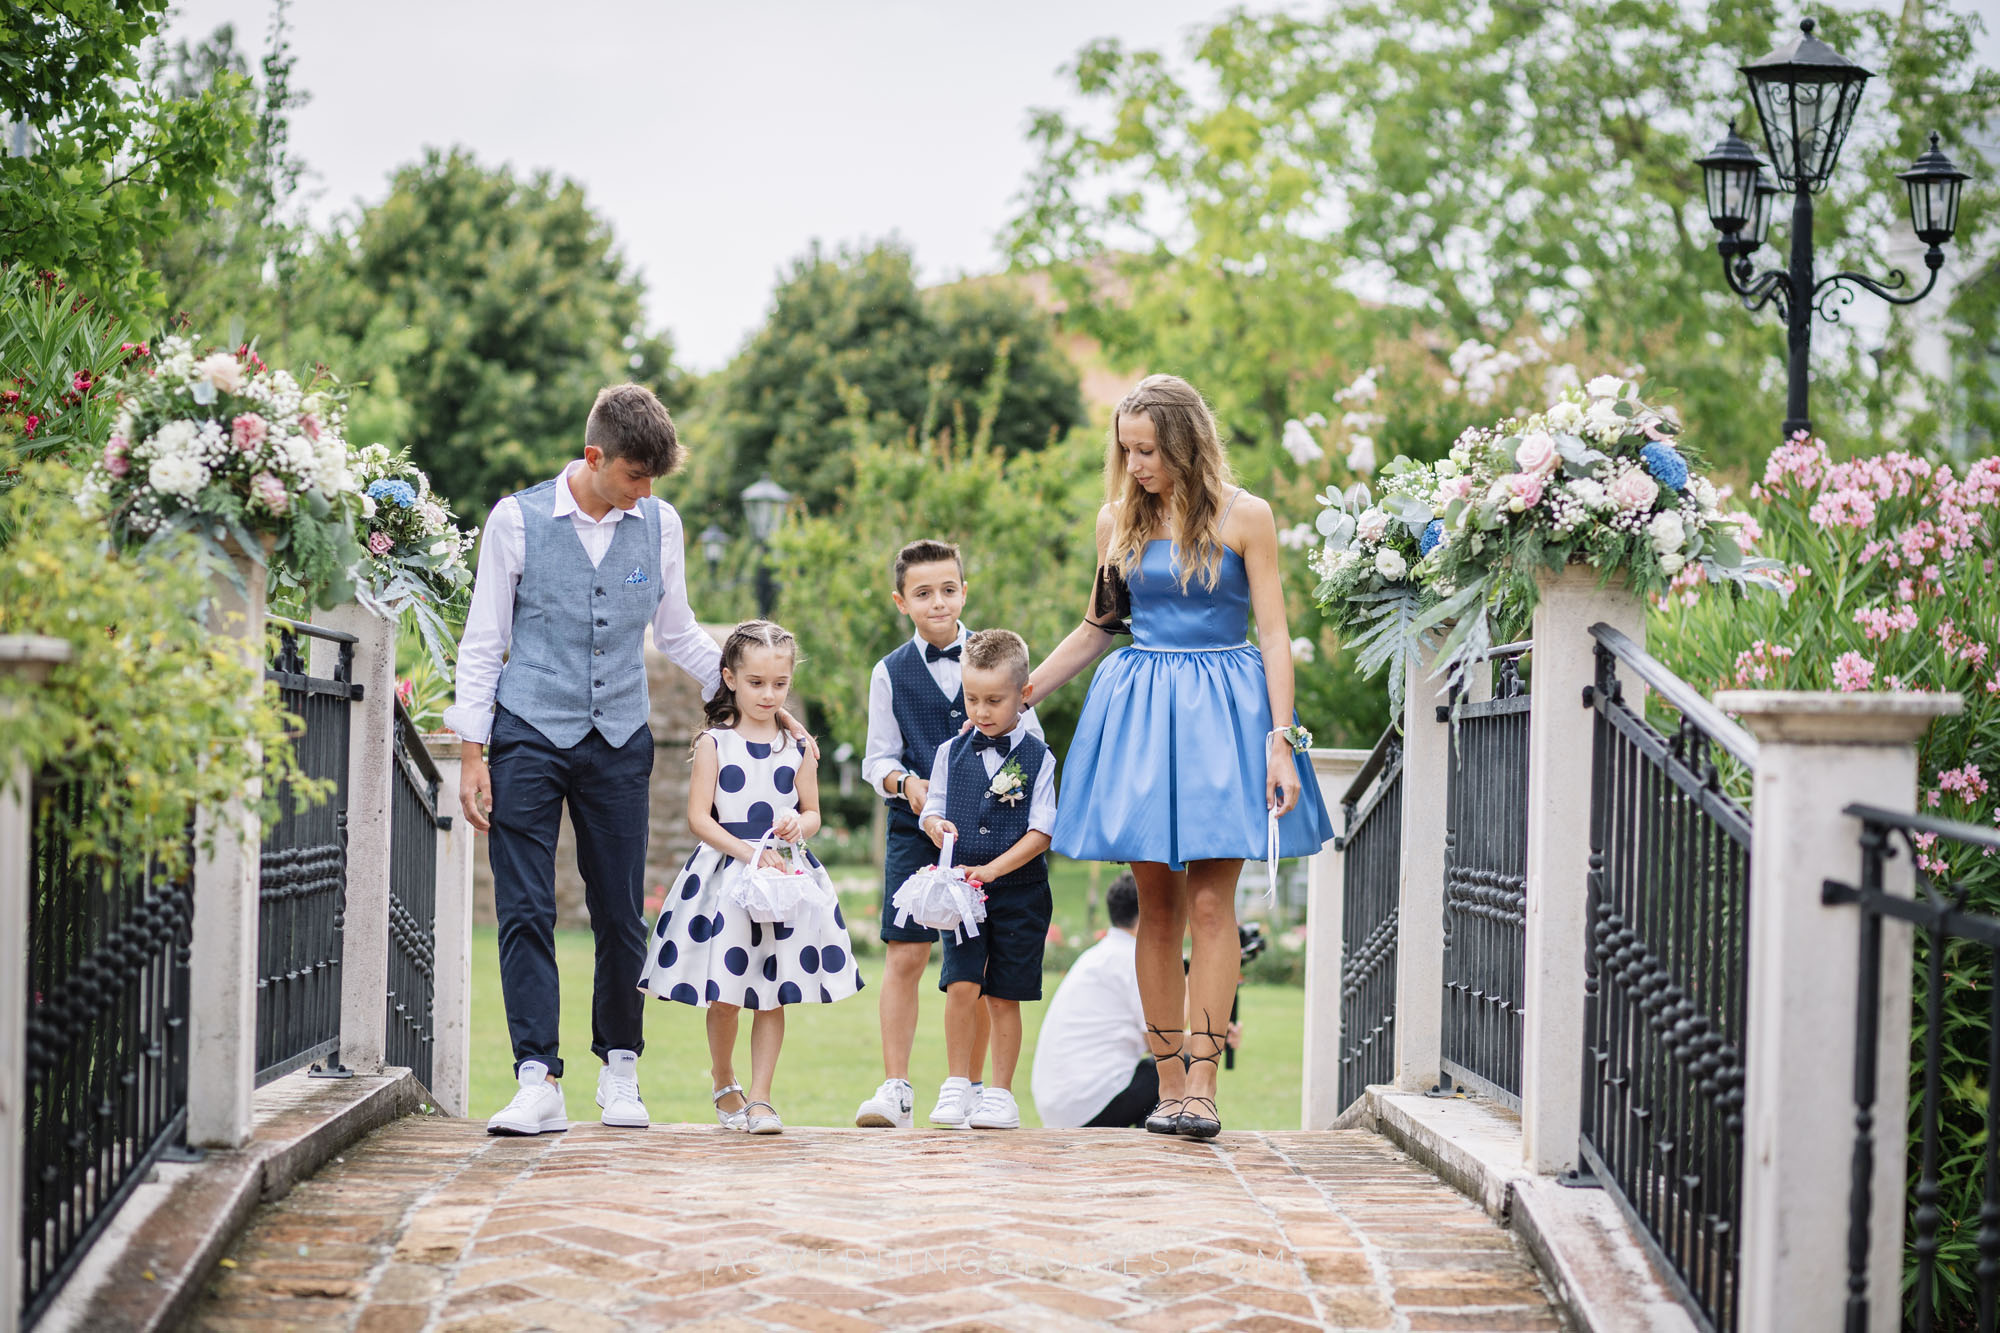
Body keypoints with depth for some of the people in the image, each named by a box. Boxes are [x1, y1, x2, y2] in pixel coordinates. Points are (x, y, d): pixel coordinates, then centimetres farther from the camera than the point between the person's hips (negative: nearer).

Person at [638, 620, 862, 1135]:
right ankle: (723, 1083, 25)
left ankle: (760, 1096, 6)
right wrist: (747, 852, -18)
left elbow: (812, 811, 12)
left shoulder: (797, 747, 6)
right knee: (724, 995, 2)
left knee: (773, 994, 0)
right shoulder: (714, 743, -2)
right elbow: (699, 817, -7)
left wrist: (799, 826, -11)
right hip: (724, 876, -2)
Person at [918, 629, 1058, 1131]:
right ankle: (957, 1085, -2)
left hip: (1019, 892, -1)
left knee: (1004, 996, 3)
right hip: (961, 888, 1)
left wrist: (992, 868, -16)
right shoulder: (951, 753, 7)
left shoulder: (1037, 758, -1)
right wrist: (936, 826, -15)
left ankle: (1000, 1093, 12)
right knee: (961, 986, -12)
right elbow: (932, 809, 10)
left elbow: (1041, 831, -5)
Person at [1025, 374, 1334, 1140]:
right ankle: (1169, 1083, 5)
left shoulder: (1242, 518, -2)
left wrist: (1281, 740, -10)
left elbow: (1274, 635, -2)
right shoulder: (1118, 521, 9)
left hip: (1221, 708, -3)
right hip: (1137, 706, 3)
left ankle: (1202, 1083, -11)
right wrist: (1017, 695, 18)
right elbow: (1097, 628, 20)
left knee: (1210, 902, -9)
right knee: (1157, 904, 2)